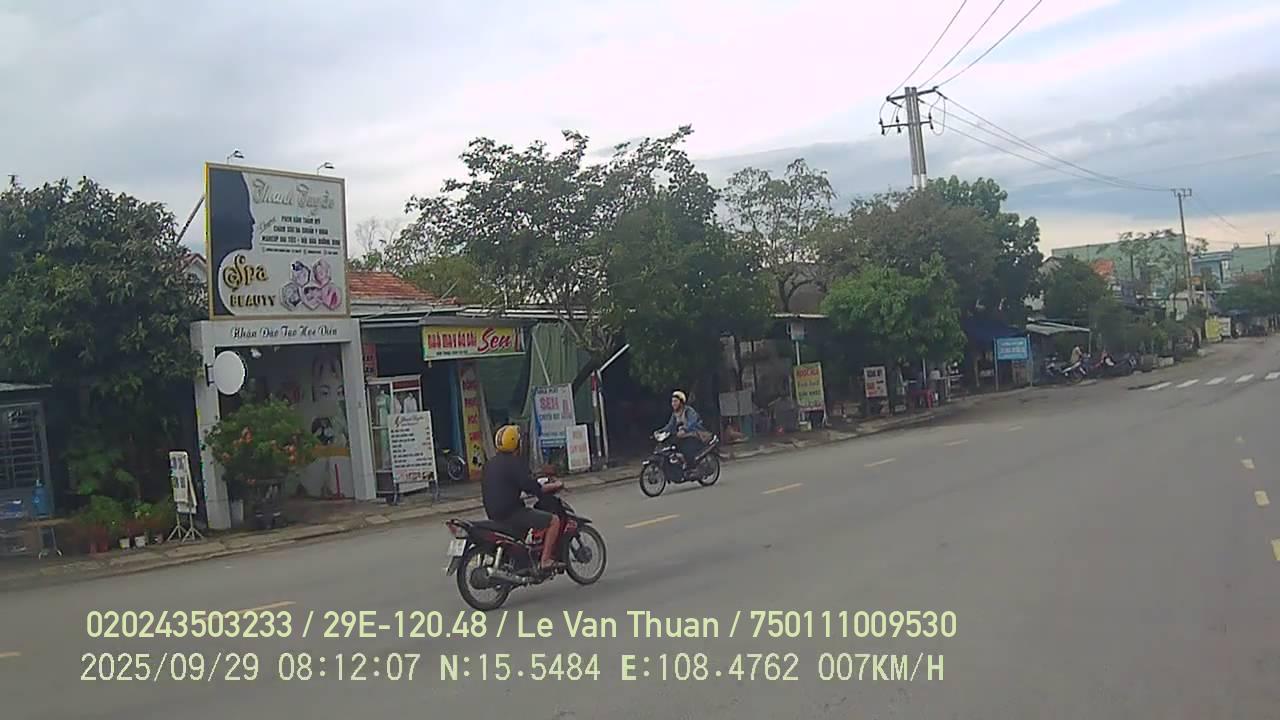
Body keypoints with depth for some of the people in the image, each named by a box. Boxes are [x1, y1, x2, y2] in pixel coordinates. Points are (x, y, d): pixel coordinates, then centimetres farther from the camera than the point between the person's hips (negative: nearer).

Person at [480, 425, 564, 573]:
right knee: (554, 520, -7)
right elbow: (531, 487, -19)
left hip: (494, 515, 9)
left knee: (529, 515, 35)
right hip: (511, 513, -9)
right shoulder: (515, 462, -13)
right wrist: (555, 486, -5)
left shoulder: (490, 464, 14)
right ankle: (546, 560, -12)